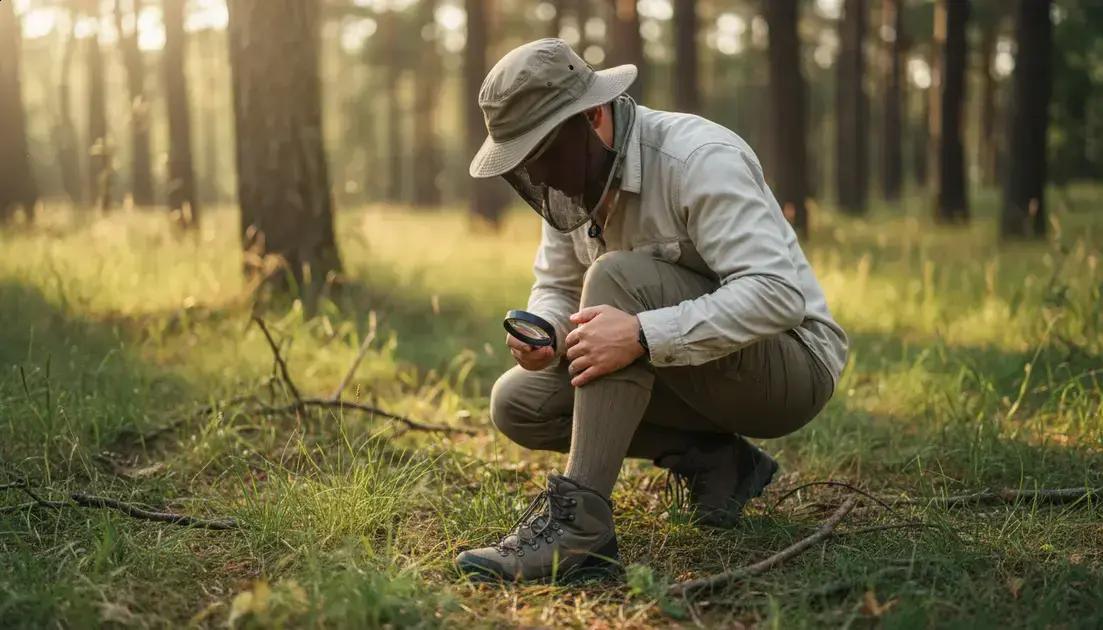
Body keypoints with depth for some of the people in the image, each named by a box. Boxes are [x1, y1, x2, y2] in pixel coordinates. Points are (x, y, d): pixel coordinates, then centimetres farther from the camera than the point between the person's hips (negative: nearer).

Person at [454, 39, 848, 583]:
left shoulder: (697, 160, -24)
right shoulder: (572, 177, 0)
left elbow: (778, 293, -33)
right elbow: (557, 288, 8)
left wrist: (643, 334, -41)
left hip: (792, 368, -8)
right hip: (695, 376, 8)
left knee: (618, 277, -31)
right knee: (516, 403, -6)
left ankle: (579, 519, -32)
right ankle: (711, 462, -1)